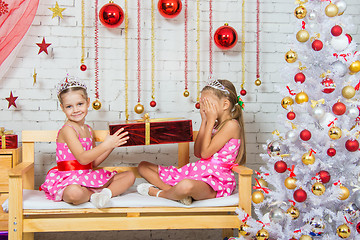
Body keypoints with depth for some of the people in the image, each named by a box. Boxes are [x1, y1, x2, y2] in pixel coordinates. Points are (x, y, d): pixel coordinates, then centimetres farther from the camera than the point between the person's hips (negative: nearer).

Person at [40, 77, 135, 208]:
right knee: (74, 193, -45)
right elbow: (82, 158, -23)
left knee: (130, 175, 3)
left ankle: (107, 192, -22)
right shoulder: (67, 129, -11)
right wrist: (105, 145, -29)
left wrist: (112, 145, 4)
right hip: (68, 180, -8)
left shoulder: (88, 129, 14)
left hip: (88, 176, 8)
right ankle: (94, 195, -12)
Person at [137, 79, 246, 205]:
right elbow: (197, 153, 11)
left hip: (214, 181, -9)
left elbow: (205, 153, -16)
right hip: (196, 172, 10)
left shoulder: (232, 125, -10)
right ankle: (172, 190, -17)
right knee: (143, 166, 8)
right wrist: (204, 121, 9)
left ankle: (158, 192, -15)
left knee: (186, 185, -47)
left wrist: (211, 121, -9)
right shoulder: (215, 125, 18)